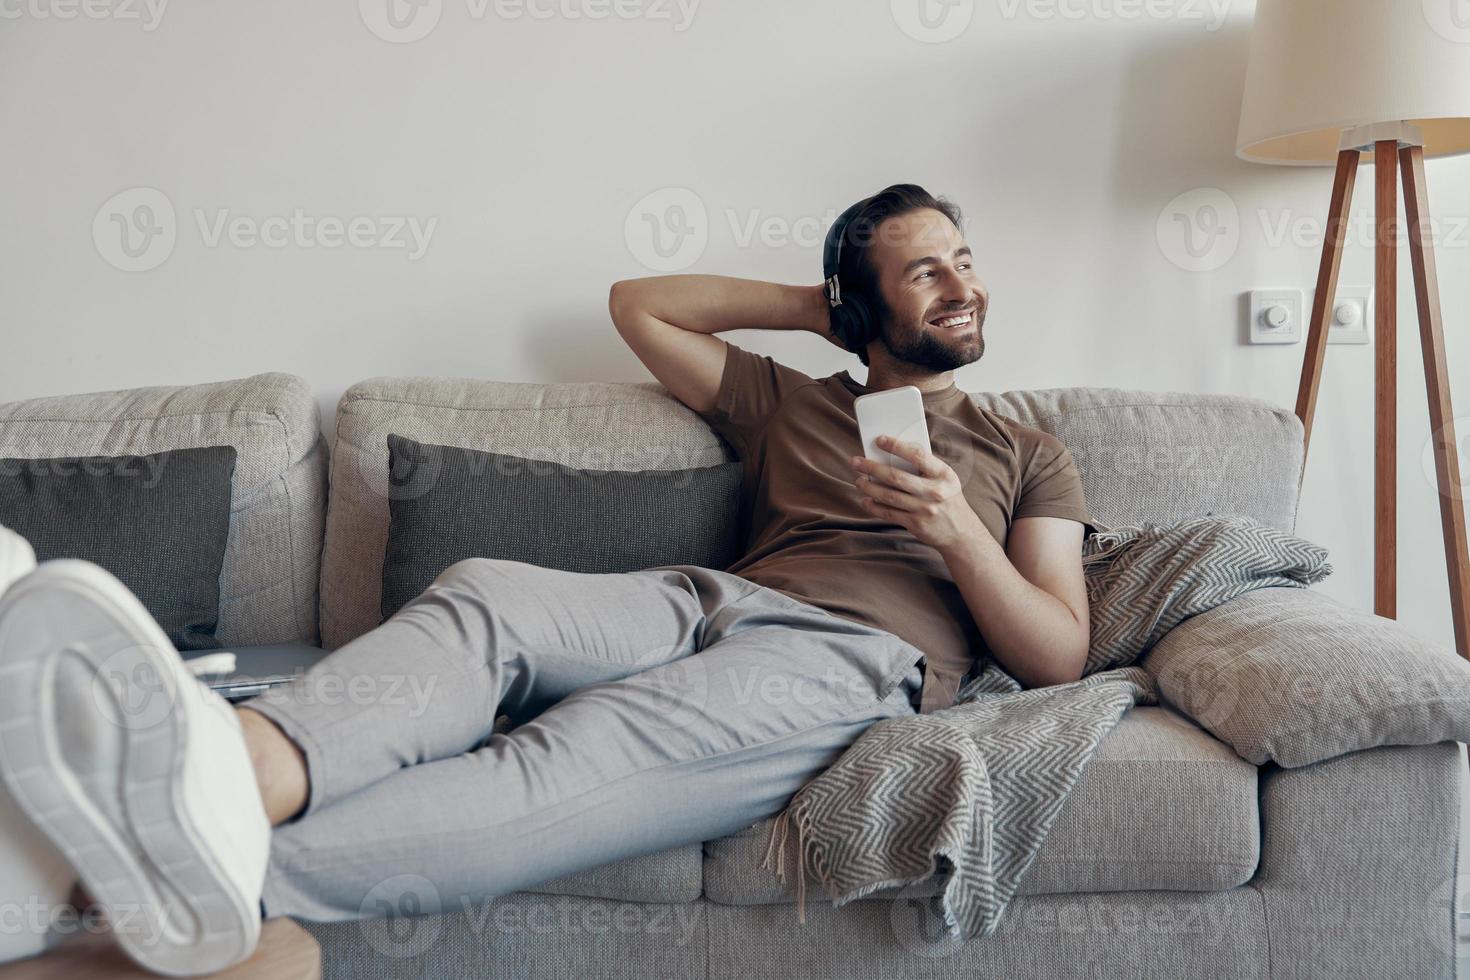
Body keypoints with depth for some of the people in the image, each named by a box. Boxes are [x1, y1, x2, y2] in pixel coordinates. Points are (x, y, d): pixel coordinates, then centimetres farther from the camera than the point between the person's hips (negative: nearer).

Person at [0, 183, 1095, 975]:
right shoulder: (788, 403, 29)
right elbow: (638, 302, 33)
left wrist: (958, 533, -4)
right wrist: (817, 308, 30)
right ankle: (238, 760, -57)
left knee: (587, 747, -34)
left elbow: (1059, 657, 14)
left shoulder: (1028, 457, 24)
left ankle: (229, 865, -54)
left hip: (853, 663, -3)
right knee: (482, 594, -30)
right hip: (710, 600, 4)